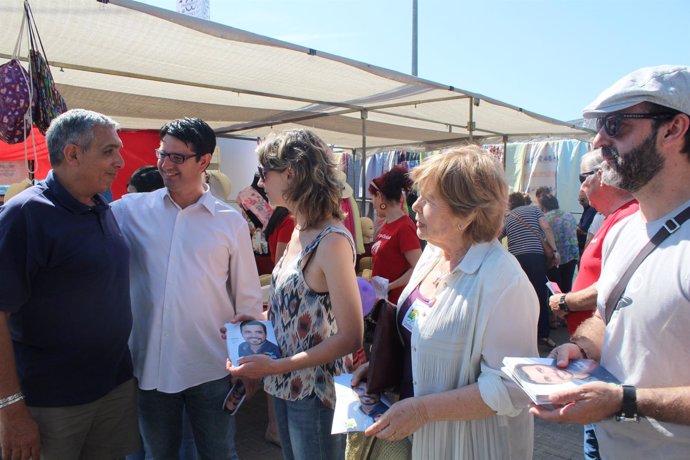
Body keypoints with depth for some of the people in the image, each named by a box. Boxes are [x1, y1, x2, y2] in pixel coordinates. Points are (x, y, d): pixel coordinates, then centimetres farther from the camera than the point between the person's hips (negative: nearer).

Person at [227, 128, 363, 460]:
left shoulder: (332, 240, -23)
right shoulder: (301, 231, 3)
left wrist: (276, 366, -23)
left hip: (316, 393, -8)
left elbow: (350, 337, -22)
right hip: (286, 386, 8)